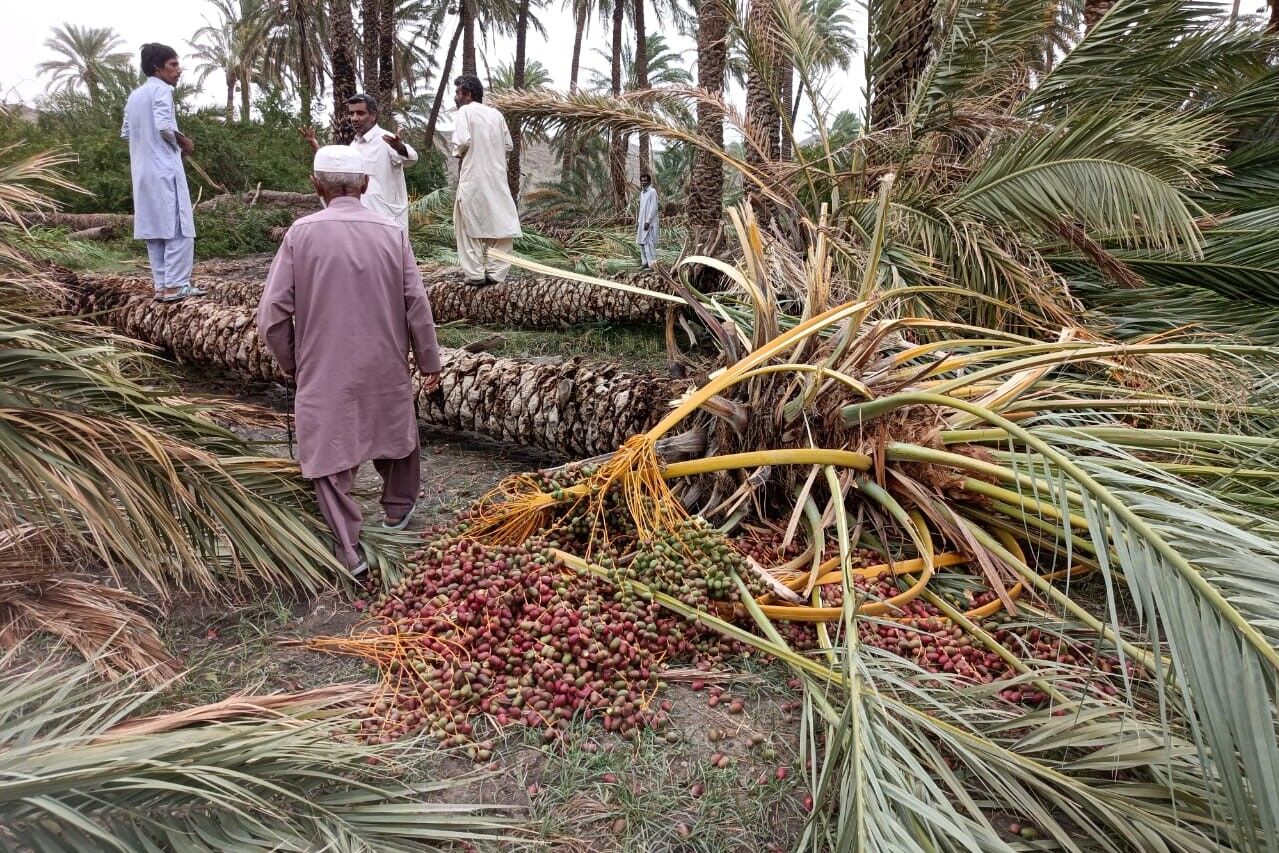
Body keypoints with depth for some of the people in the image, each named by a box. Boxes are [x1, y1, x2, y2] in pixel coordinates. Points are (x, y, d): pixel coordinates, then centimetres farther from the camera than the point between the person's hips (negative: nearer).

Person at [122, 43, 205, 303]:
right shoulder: (162, 89, -7)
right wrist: (184, 142, -3)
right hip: (165, 168, -8)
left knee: (153, 229, 8)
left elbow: (126, 132, 18)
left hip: (142, 170, 8)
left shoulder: (134, 95, 18)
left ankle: (161, 285, 8)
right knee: (179, 228, -7)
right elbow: (164, 126, -19)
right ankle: (174, 285, -11)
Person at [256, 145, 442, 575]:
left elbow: (273, 313, -8)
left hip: (324, 370, -2)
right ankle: (397, 508, 44)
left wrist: (289, 362, 9)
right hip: (385, 366, 3)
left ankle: (349, 549, 4)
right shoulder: (391, 231, -5)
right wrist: (430, 361, 8)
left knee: (330, 454, 7)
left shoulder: (301, 233, -8)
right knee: (395, 430, 25)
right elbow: (417, 305, -3)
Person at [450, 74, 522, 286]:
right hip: (497, 177, 4)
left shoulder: (464, 112, -6)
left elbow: (462, 141, -18)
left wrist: (458, 154, 1)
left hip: (473, 177, -4)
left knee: (470, 225, 5)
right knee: (498, 224, 9)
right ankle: (495, 272, 9)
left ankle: (475, 274, 3)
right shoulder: (496, 114, 9)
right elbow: (508, 144, 10)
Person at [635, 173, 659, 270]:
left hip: (649, 223, -8)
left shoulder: (652, 192, -9)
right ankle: (645, 262, 15)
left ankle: (652, 264, -8)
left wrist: (648, 221, -18)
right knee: (642, 243, 8)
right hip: (642, 222, 8)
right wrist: (638, 221, 15)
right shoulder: (642, 192, 15)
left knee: (649, 243, -10)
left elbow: (653, 208, -14)